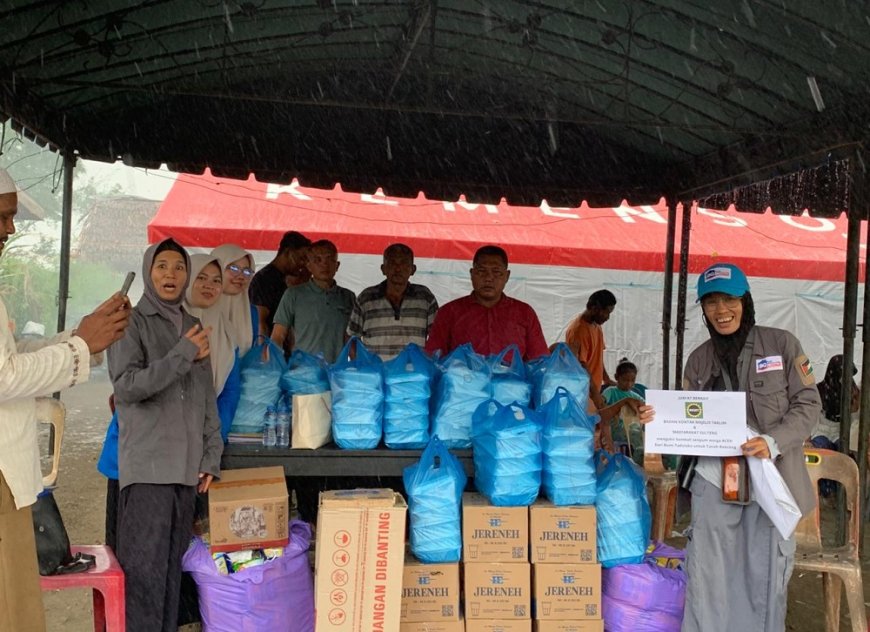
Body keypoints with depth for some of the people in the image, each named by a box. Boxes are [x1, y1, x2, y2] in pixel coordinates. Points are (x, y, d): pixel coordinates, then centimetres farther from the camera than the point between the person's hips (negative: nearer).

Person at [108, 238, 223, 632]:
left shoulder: (193, 327, 16)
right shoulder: (131, 322, 1)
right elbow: (127, 386, -12)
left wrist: (211, 456, 11)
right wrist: (183, 355, -13)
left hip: (187, 466, 5)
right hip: (148, 466, -5)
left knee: (174, 566, 9)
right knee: (145, 568, -6)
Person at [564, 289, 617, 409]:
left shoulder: (597, 327, 11)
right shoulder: (578, 330, -19)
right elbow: (580, 365, -21)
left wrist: (606, 379, 11)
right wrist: (594, 393, -22)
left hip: (594, 390, 9)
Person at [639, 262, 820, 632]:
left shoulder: (781, 344, -2)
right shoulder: (699, 359, 7)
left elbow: (808, 404, -3)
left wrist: (773, 442, -18)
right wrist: (657, 419, -11)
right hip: (714, 479, 2)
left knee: (765, 572, 10)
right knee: (707, 573, 7)